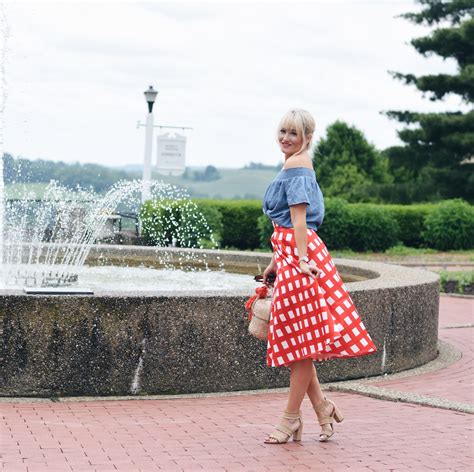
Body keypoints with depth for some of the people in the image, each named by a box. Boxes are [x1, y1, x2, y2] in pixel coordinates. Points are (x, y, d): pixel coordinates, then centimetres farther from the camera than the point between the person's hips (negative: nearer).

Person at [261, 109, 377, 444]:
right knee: (298, 340, 10)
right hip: (289, 254, 10)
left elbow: (298, 217, -17)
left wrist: (301, 259, -22)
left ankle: (292, 419, 4)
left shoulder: (296, 165, -9)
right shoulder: (298, 165, 21)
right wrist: (275, 263, 25)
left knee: (299, 340, -3)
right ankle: (322, 407, 16)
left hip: (298, 256, -10)